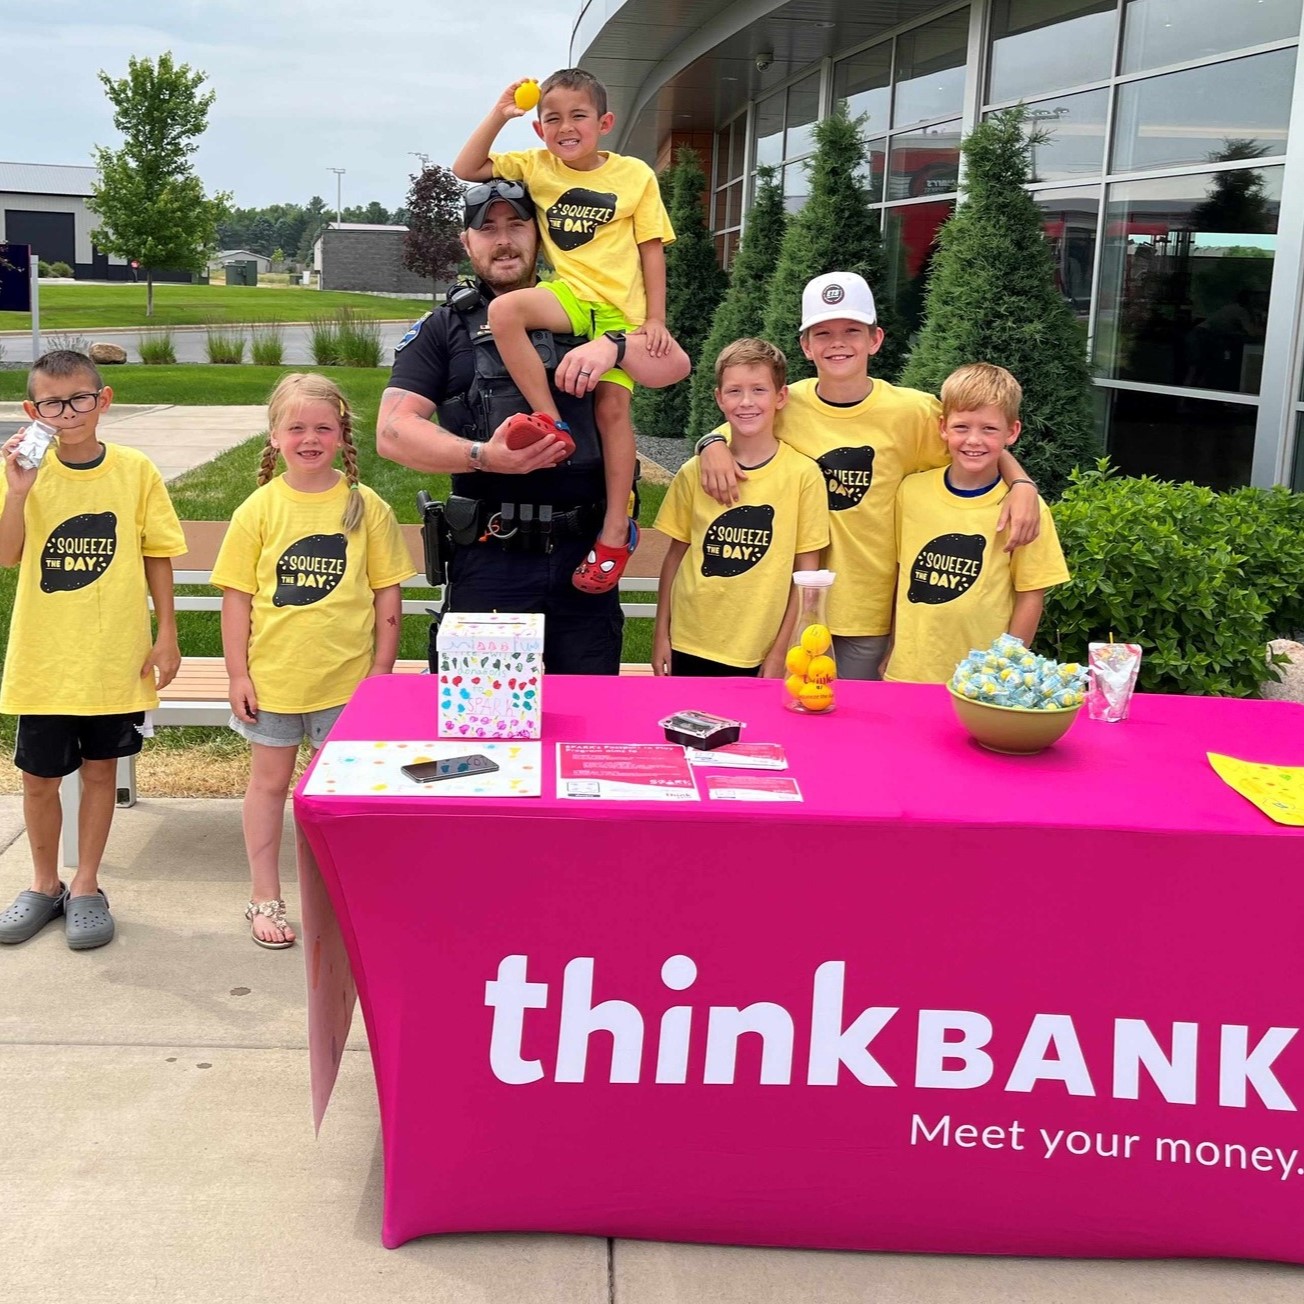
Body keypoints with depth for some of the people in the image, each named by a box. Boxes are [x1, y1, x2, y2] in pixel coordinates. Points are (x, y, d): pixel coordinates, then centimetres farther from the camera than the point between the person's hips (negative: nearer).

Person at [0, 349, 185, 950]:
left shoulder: (135, 471, -4)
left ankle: (85, 887, 28)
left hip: (116, 656, 0)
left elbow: (157, 556, 2)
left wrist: (166, 635, 0)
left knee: (100, 769, 11)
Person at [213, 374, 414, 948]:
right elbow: (237, 595, 0)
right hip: (271, 676, 0)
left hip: (346, 678, 0)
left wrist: (381, 670, -2)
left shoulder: (366, 507, -3)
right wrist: (237, 673, -3)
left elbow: (387, 593, 0)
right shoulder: (258, 509, -3)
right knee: (269, 780, 12)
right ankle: (265, 898, 26)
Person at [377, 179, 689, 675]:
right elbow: (394, 432, -3)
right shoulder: (443, 329, 8)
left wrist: (612, 346, -13)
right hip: (488, 559, -2)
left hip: (585, 556, 2)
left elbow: (674, 365, 7)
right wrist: (484, 456, -18)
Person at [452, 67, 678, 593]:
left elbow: (652, 250, 4)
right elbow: (466, 169, 6)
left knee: (613, 406, -11)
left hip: (620, 308, -2)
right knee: (503, 310, -29)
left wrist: (655, 319, -3)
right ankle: (549, 422, -21)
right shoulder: (535, 167, 9)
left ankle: (616, 530, -3)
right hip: (569, 295, 2)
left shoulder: (635, 175, 3)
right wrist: (498, 116, -4)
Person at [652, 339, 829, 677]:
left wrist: (780, 651, -3)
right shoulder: (695, 472, 0)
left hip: (758, 656, -2)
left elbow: (805, 570, -2)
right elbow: (676, 553, 8)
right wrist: (661, 634, 6)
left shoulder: (803, 474, -6)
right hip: (689, 647, 2)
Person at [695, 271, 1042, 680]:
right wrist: (713, 445, -12)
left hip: (872, 612, 0)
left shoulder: (912, 412, -7)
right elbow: (730, 430, 11)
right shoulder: (787, 407, -4)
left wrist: (1022, 484, -15)